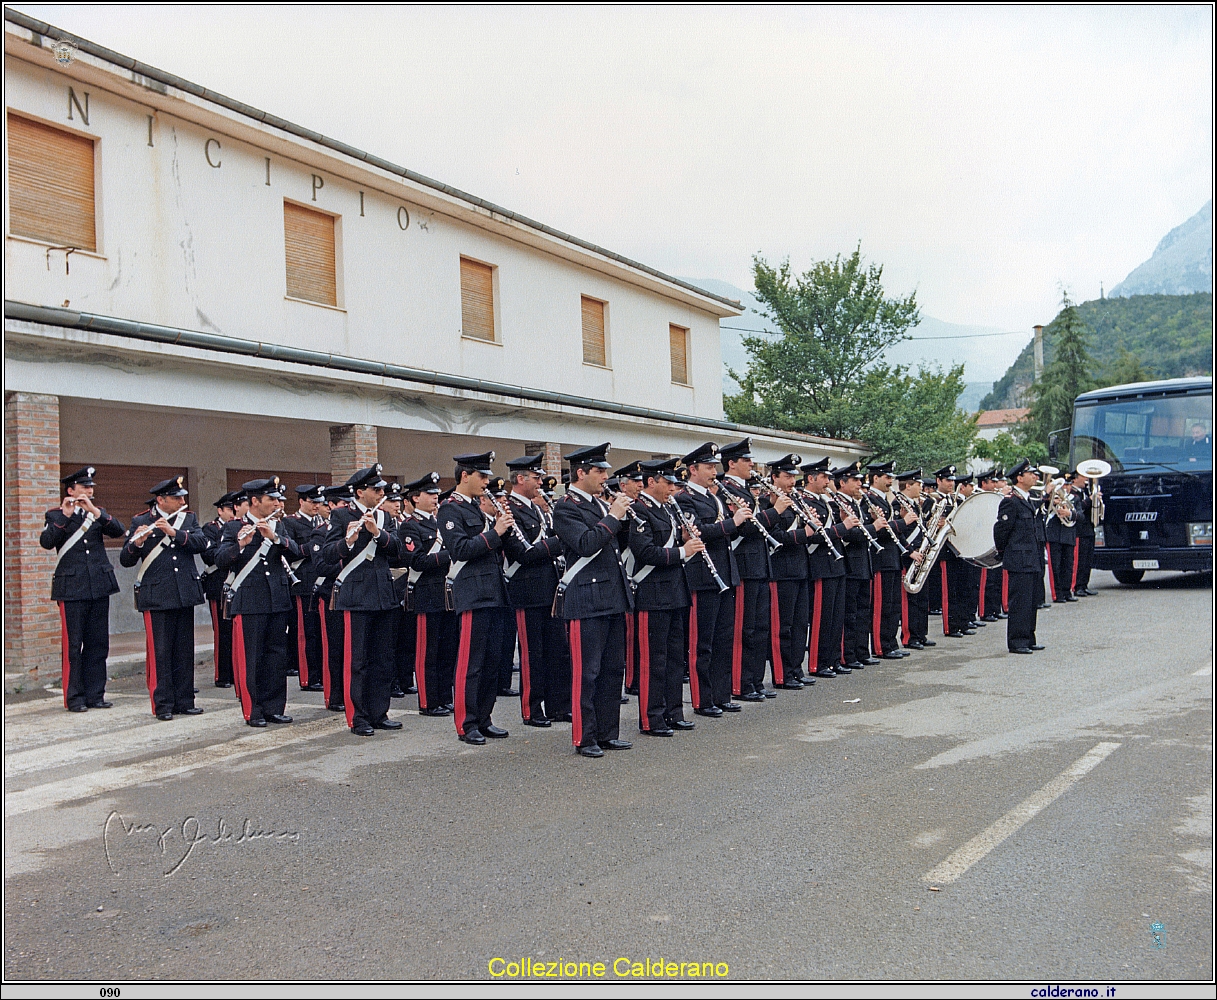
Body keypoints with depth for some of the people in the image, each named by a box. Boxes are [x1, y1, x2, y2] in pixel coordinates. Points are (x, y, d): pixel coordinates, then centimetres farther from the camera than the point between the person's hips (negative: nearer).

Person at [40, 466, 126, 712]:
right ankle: (74, 698, 6)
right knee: (73, 645, -2)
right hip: (72, 588, -4)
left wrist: (94, 511, -15)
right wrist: (64, 515, -18)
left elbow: (118, 531, -5)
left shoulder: (98, 513, 13)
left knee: (98, 643, 6)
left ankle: (95, 695, 13)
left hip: (99, 586, 4)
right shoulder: (56, 515, 3)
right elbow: (46, 542, -14)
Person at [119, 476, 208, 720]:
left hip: (185, 595, 3)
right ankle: (162, 705, 7)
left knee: (185, 651, 9)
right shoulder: (140, 522, 0)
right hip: (157, 597, -3)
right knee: (160, 652, -1)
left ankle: (184, 701, 17)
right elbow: (125, 560, -4)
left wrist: (174, 533, -20)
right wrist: (137, 543, -24)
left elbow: (202, 543, -8)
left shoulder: (188, 519, 9)